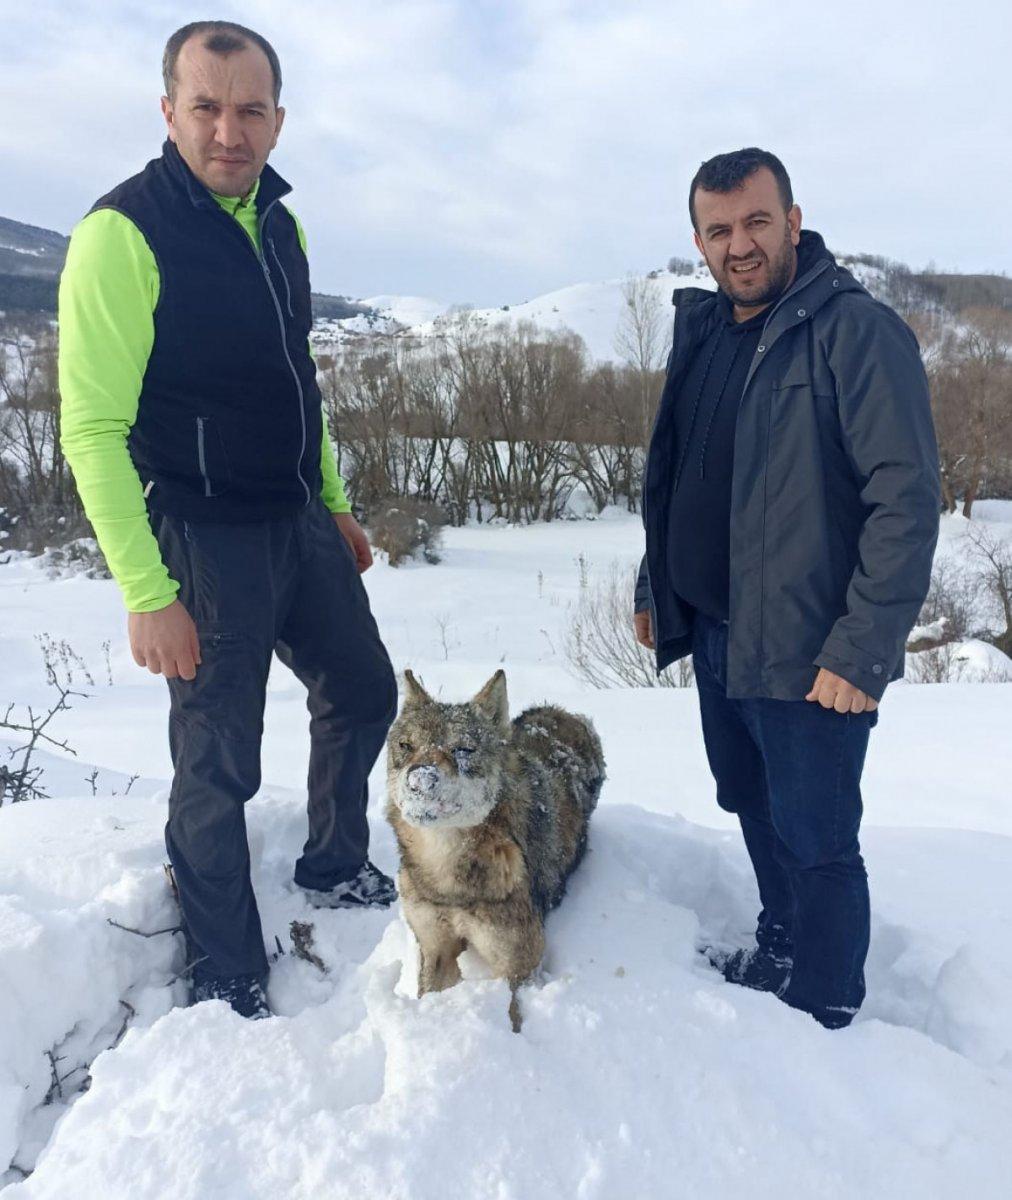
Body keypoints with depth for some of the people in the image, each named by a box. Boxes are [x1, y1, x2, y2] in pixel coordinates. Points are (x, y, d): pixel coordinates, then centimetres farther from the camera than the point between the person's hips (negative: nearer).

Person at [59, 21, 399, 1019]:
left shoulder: (279, 224, 9)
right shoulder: (123, 232, -14)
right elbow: (93, 429, -18)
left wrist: (334, 505, 19)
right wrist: (147, 593, -22)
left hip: (300, 519, 8)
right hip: (203, 540, -8)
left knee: (363, 691, 18)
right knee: (218, 766, 1)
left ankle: (335, 868, 42)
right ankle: (228, 985, 21)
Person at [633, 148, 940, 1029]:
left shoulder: (859, 332, -14)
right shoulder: (703, 329, 9)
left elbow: (907, 499, -19)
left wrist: (863, 651, -21)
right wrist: (656, 589, 16)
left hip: (808, 653, -7)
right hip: (715, 635, 7)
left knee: (815, 840, 6)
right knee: (756, 812, 22)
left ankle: (825, 1015, 27)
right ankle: (779, 953, 44)